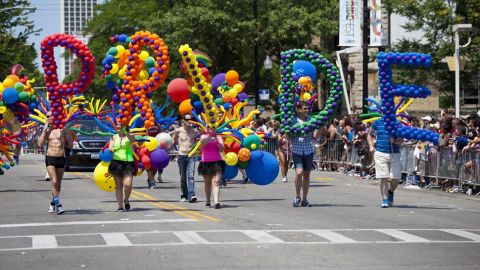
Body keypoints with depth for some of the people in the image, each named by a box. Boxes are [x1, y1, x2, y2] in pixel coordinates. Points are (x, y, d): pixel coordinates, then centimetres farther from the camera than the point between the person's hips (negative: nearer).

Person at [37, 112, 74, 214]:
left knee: (58, 182, 11)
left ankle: (53, 203, 27)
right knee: (54, 181, -14)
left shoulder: (64, 129, 1)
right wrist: (45, 129, -6)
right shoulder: (46, 130, 6)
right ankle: (57, 204, -14)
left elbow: (70, 145, 3)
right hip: (50, 158, -1)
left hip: (61, 158, 1)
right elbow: (40, 144, -6)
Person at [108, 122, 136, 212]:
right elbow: (109, 148, 2)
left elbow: (132, 140, -19)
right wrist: (112, 149, -20)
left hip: (128, 162, -2)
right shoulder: (114, 137, 11)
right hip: (117, 162, 2)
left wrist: (125, 132, -30)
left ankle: (126, 200, 15)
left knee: (127, 184, -14)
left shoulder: (129, 136, 4)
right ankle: (120, 206, 10)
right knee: (118, 185, 4)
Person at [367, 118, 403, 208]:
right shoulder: (377, 123, 5)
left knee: (396, 178, 1)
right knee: (383, 178, -5)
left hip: (395, 154, 1)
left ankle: (390, 192, 31)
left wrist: (395, 141, -18)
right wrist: (371, 146, 5)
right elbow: (370, 135, 19)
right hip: (381, 153, 0)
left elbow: (401, 140, 3)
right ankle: (385, 200, 1)